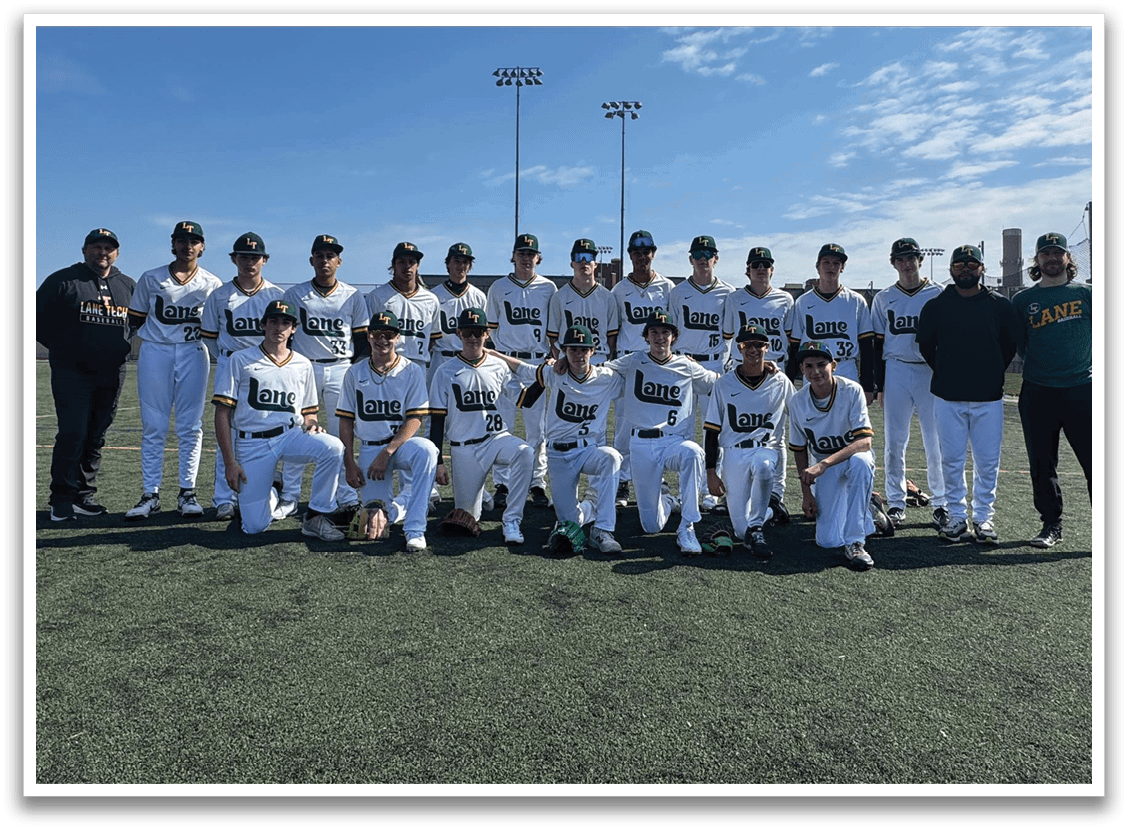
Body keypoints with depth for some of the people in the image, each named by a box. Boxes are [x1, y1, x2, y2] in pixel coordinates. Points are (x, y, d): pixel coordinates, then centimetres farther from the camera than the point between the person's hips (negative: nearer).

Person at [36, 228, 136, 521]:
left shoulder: (129, 286, 13)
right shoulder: (63, 280, 2)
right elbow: (37, 317, 4)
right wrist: (60, 347, 1)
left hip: (111, 375, 4)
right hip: (71, 373, -4)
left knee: (97, 437, 7)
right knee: (73, 434, -9)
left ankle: (82, 495, 15)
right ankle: (62, 498, -1)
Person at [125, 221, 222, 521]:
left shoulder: (212, 283, 7)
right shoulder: (151, 278, 7)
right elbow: (135, 319, 12)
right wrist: (158, 333, 0)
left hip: (193, 353, 0)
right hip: (154, 352, 0)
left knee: (190, 426, 1)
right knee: (152, 426, 1)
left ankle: (187, 493, 9)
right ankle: (150, 494, 7)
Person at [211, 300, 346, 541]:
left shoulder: (303, 365, 12)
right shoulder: (240, 360, 3)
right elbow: (223, 413, -1)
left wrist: (310, 424, -8)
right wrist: (230, 462, -9)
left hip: (291, 435, 2)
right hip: (251, 444, -2)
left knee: (333, 447, -31)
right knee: (254, 526, -8)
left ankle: (316, 517, -15)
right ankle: (270, 495, 29)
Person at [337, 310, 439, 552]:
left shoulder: (413, 372, -2)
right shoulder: (355, 373, 6)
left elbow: (415, 419, -9)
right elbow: (346, 421, 6)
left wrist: (387, 453, -18)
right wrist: (349, 463, -3)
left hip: (402, 443, -2)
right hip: (369, 448, 2)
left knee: (426, 449, -39)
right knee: (377, 520, -11)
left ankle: (415, 529, -33)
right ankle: (399, 505, 27)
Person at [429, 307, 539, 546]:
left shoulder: (500, 366, 6)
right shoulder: (445, 372, 1)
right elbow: (437, 419, 1)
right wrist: (438, 462, -3)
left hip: (498, 438, 1)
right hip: (464, 448, 0)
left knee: (524, 452, -34)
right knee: (468, 517, 2)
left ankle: (511, 521, -25)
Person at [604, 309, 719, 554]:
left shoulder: (688, 368, 8)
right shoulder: (632, 363, 8)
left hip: (676, 442, 0)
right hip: (641, 445, 0)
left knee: (693, 453, -40)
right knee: (651, 526, 0)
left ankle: (687, 528, -28)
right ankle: (666, 500, 39)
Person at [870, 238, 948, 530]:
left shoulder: (938, 294, 6)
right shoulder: (883, 298, 9)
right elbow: (878, 343, 9)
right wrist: (879, 386, 3)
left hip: (932, 373, -1)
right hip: (896, 371, 1)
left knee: (936, 442, 1)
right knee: (895, 442, 2)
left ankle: (941, 503, 12)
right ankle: (896, 503, 12)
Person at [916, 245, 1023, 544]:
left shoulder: (1000, 305, 3)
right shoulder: (935, 306, 2)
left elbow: (1012, 343, 14)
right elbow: (925, 345, 12)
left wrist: (993, 373, 13)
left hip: (988, 398, 0)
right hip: (948, 397, 0)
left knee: (988, 461, 4)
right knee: (951, 460, 4)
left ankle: (983, 517, 16)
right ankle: (957, 516, 15)